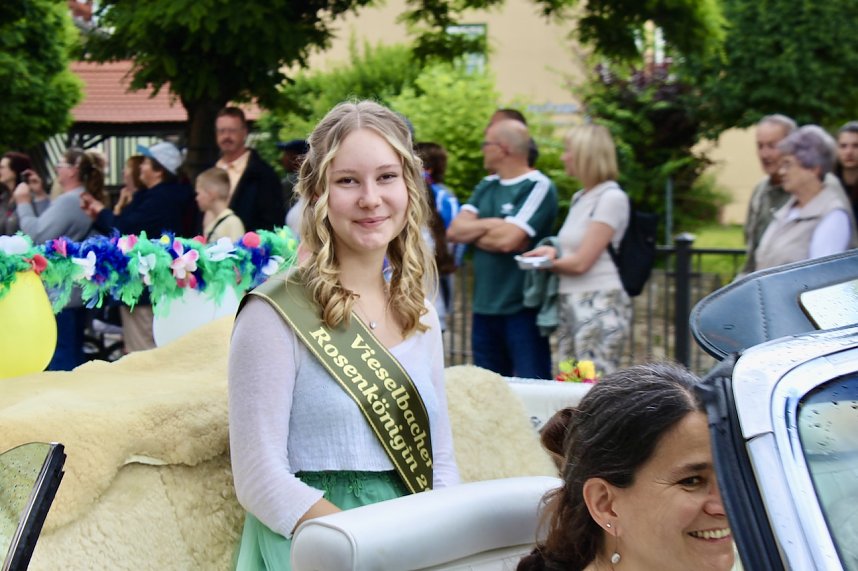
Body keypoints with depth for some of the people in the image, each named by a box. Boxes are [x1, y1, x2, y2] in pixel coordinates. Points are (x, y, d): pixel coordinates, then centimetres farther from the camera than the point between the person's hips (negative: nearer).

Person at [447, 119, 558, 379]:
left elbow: (508, 240, -20)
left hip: (523, 307, -7)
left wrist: (473, 232, -2)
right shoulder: (486, 186, 14)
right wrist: (492, 225, -11)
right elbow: (454, 230, 4)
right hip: (485, 307, 7)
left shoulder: (538, 187, -9)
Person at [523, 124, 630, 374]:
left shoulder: (612, 198, -10)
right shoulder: (579, 198, 17)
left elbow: (581, 262, -13)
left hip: (599, 305, -9)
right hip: (569, 304, 9)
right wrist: (553, 252, 1)